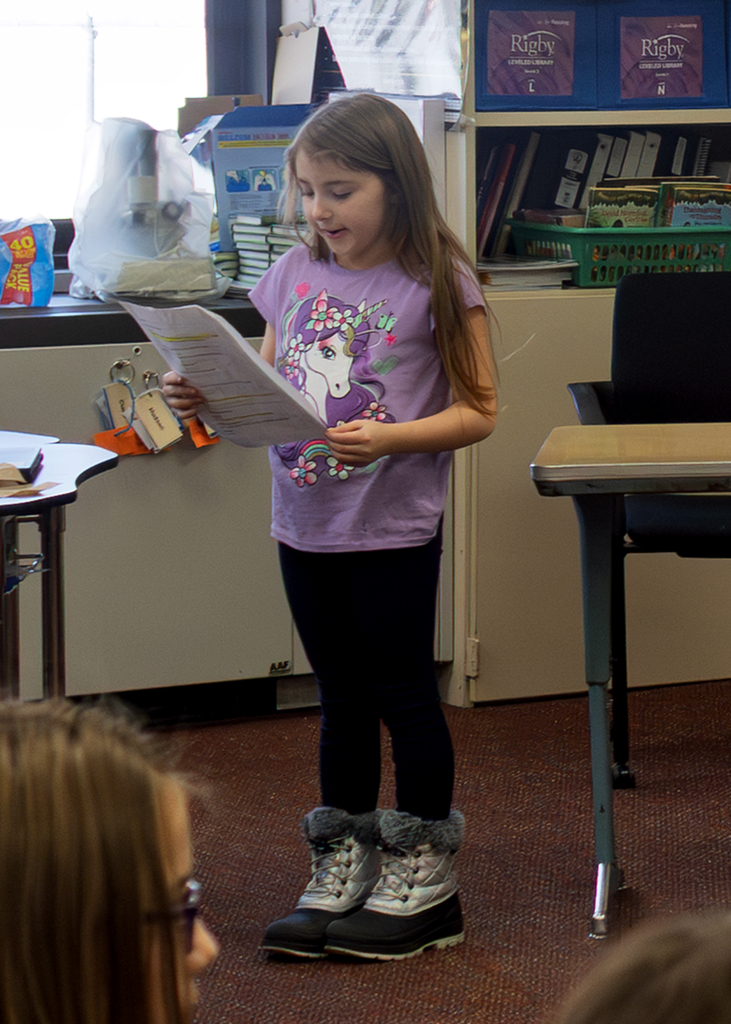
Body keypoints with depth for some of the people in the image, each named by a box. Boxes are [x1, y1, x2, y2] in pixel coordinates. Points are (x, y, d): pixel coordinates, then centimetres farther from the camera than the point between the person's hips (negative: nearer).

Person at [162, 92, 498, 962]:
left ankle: (424, 877, 19)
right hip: (306, 528, 5)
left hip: (394, 529, -5)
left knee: (403, 694, 6)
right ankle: (342, 872, 26)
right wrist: (207, 398, -6)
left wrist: (389, 440, -24)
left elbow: (476, 411, -10)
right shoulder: (294, 274, 4)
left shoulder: (436, 284, -11)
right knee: (342, 698, 15)